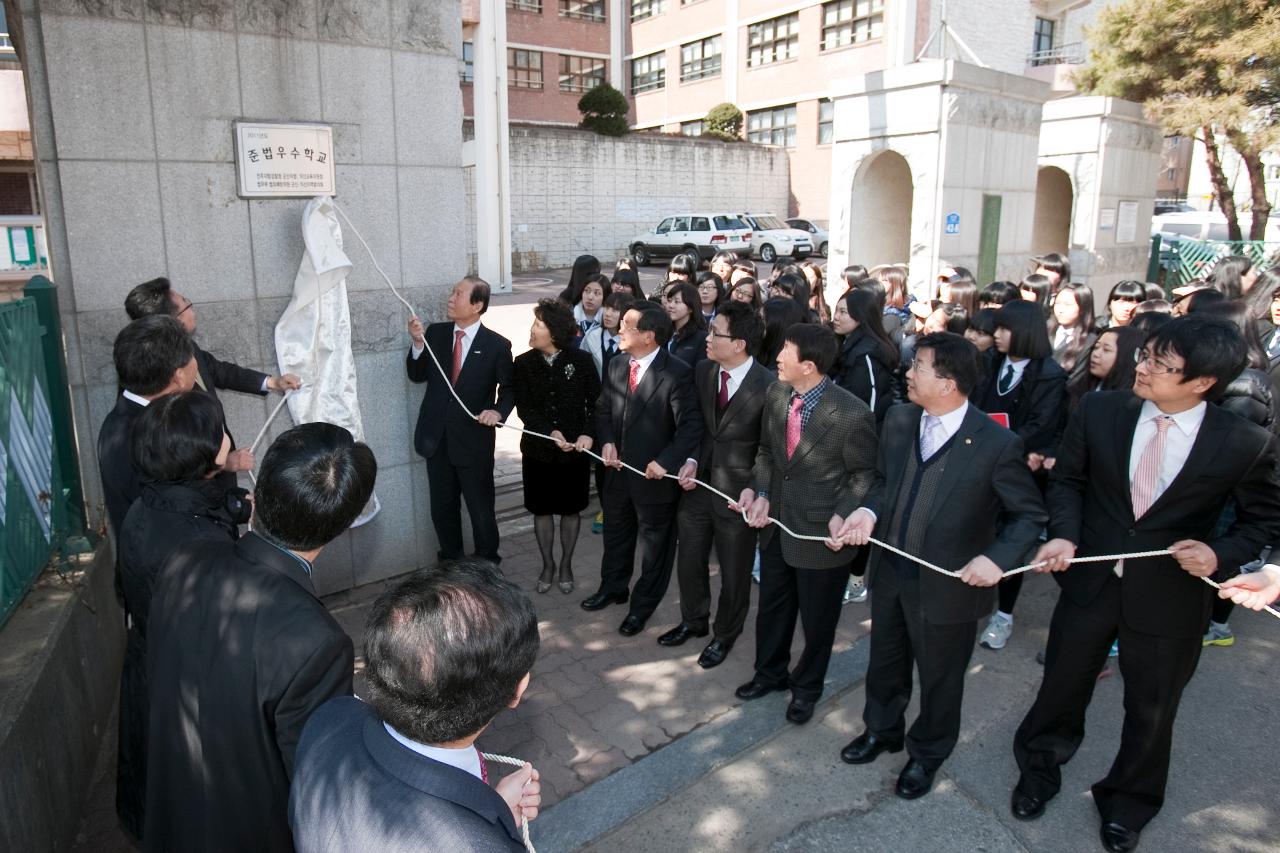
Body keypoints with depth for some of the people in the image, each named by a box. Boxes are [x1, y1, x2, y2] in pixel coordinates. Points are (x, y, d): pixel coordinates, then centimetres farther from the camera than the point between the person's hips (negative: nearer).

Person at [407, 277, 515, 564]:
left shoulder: (497, 344, -8)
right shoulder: (435, 333, 2)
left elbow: (509, 388, 0)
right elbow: (417, 375, 4)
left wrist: (499, 411, -19)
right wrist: (418, 344, -13)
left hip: (473, 440, -4)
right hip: (438, 438, 4)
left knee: (481, 512, 7)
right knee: (442, 510, 16)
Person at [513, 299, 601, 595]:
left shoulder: (581, 360, -8)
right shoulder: (523, 363, -4)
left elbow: (595, 402, -4)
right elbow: (524, 407, -8)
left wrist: (588, 433, -19)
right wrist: (550, 431, -22)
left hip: (575, 449, -1)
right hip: (538, 448, 1)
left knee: (571, 509, 12)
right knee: (541, 509, 12)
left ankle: (566, 565, 32)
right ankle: (548, 564, 32)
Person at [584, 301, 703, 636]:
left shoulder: (677, 373, -20)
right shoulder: (616, 366, 1)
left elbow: (691, 426, -19)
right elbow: (602, 409, 11)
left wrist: (666, 462, -24)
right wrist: (607, 441, -6)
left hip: (654, 476, -6)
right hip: (618, 471, 6)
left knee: (654, 544, 13)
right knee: (616, 533, 24)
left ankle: (643, 605, 32)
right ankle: (613, 587, 47)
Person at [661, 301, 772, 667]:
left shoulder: (767, 386, -20)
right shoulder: (702, 371, -2)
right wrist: (692, 461, -6)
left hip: (738, 492, -5)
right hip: (699, 483, 5)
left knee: (733, 570, 15)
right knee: (689, 560, 20)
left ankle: (725, 634, 39)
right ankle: (693, 621, 46)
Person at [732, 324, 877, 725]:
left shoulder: (852, 414, -24)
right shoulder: (775, 394, -6)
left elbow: (865, 476, -11)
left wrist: (843, 516, -25)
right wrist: (761, 492, -8)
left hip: (821, 534, -5)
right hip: (776, 524, 5)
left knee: (817, 618, 17)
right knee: (771, 606, 24)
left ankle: (806, 686, 44)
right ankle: (770, 672, 50)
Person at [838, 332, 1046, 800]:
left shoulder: (997, 444, -22)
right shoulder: (899, 420, -7)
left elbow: (1030, 513, -10)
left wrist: (998, 558, -25)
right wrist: (870, 511, -13)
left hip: (948, 585, -5)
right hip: (890, 571, 5)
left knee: (939, 678, 19)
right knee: (885, 662, 26)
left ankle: (926, 754, 46)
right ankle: (882, 729, 53)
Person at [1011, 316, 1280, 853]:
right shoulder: (1099, 411, -11)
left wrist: (1222, 555, -19)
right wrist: (1065, 534, -15)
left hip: (1170, 599, -1)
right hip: (1090, 581, 1)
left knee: (1151, 711, 19)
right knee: (1061, 688, 19)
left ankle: (1128, 802, 48)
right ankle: (1038, 770, 48)